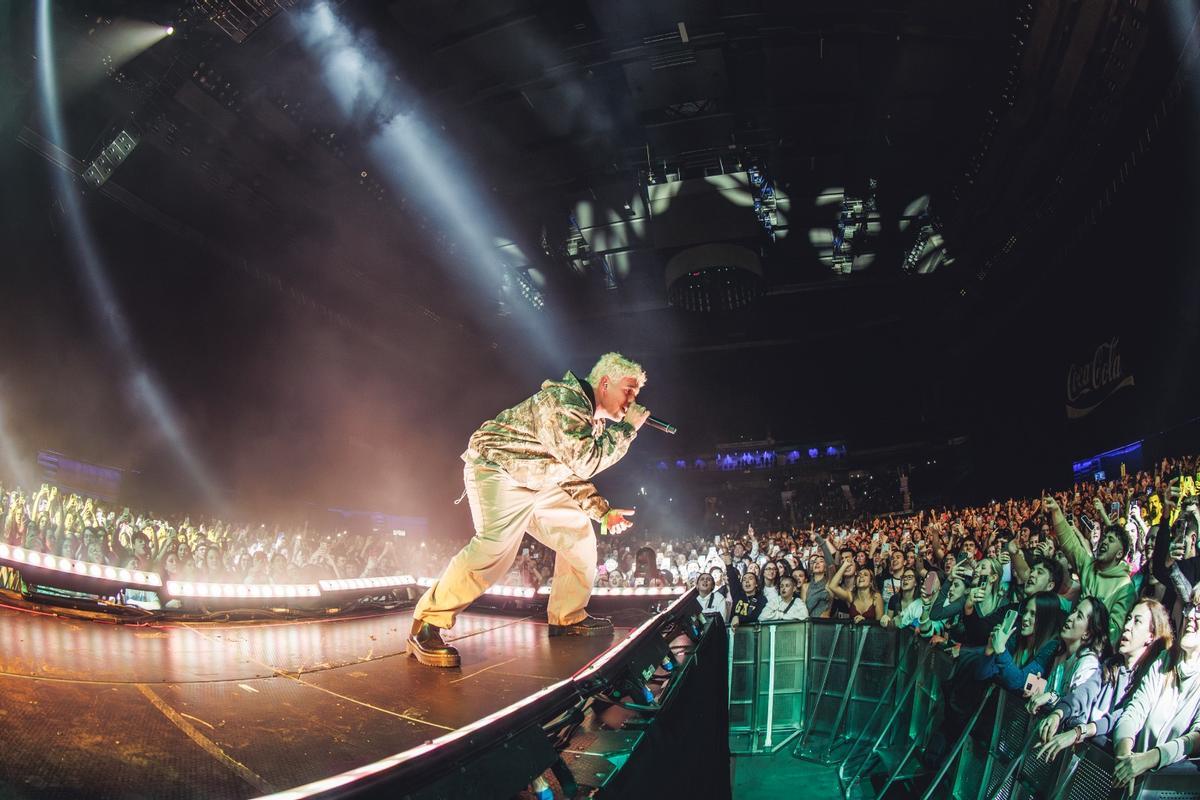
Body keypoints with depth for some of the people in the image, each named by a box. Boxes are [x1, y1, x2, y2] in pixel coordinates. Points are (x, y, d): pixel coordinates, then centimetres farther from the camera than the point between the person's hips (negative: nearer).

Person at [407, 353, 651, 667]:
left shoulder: (596, 419, 11)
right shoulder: (564, 399, -21)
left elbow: (574, 473, 17)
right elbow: (585, 461, -29)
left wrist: (602, 512, 7)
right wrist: (627, 429, -20)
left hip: (536, 484, 11)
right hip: (497, 470, -10)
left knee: (578, 534, 8)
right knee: (496, 545, -29)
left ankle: (568, 617, 19)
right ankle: (426, 628, -24)